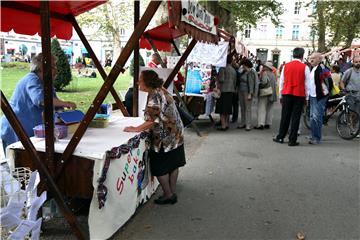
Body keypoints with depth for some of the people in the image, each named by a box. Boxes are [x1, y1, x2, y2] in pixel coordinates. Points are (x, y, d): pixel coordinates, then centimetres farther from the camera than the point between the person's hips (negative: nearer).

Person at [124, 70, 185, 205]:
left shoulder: (154, 95, -20)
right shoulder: (162, 91, 9)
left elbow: (152, 121, -26)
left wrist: (136, 129, -18)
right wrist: (143, 126, 12)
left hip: (165, 138, -9)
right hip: (176, 135, 10)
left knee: (160, 168, 6)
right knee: (173, 165, 16)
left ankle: (168, 195, 19)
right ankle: (173, 193, 29)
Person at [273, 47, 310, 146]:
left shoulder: (286, 66, 4)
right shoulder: (304, 67, -4)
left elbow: (281, 82, 8)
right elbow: (307, 84, -2)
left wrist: (280, 95, 16)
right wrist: (306, 97, 7)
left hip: (287, 94, 3)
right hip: (299, 95, -2)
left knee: (285, 116, 11)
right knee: (295, 118, 2)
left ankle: (280, 137, 18)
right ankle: (292, 140, 5)